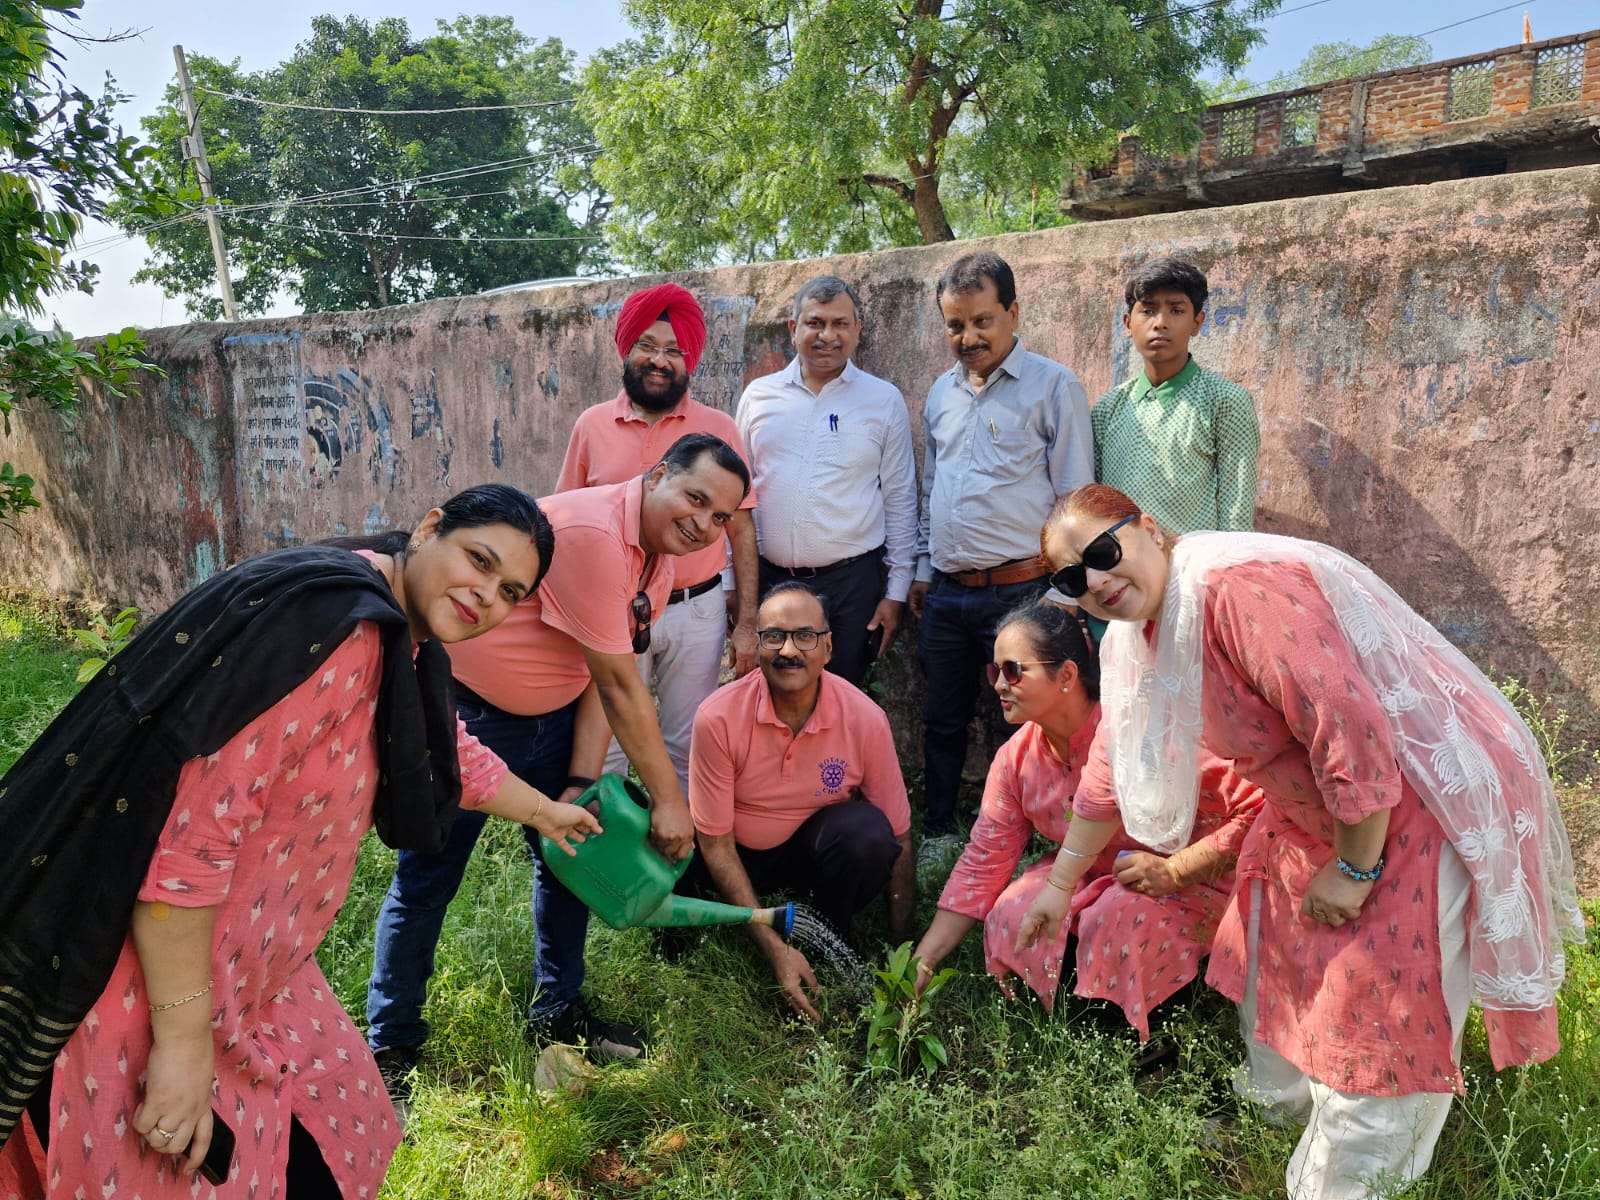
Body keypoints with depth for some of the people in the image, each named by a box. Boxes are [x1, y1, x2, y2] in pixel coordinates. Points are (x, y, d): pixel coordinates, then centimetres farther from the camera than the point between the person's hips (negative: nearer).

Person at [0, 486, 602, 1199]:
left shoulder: (404, 648, 7)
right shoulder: (328, 621, -26)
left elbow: (450, 755, 27)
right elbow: (190, 824, -30)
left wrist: (543, 811, 41)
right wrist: (183, 1036, -24)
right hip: (135, 999, -9)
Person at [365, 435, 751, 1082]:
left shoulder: (659, 566, 0)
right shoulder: (591, 531, -30)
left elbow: (605, 681, -3)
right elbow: (620, 684, -28)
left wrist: (582, 781, -13)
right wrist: (668, 799, -21)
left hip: (552, 715, 9)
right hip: (464, 712, -8)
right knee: (426, 878, 2)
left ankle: (557, 1007, 31)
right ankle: (391, 1044, 20)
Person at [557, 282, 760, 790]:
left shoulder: (719, 429, -1)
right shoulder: (592, 426, 1)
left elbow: (741, 529, 1)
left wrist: (746, 624, -3)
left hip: (696, 612, 0)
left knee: (687, 749, 12)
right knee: (606, 749, 9)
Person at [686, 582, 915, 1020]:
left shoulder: (865, 719, -22)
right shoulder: (718, 717, -24)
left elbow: (898, 839, -12)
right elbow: (715, 841, -18)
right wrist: (774, 948, -22)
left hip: (816, 848, 1)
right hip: (738, 854, 0)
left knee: (869, 831, -32)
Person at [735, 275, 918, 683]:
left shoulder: (885, 400, 1)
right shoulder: (759, 395, 5)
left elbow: (900, 501, 3)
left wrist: (896, 592, 1)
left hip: (853, 579, -1)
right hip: (768, 579, 2)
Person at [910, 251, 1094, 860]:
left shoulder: (1052, 385, -5)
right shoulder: (942, 392, 13)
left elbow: (1075, 498, -6)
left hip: (1019, 591, -5)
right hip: (946, 592, 6)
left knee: (1018, 727, 5)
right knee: (942, 721, 16)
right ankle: (938, 832, 31)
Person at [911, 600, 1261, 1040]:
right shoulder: (1015, 759, -8)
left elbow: (1252, 809, -25)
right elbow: (981, 866, -6)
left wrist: (1175, 870, -33)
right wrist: (921, 963, -9)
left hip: (1188, 883, -5)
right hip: (1088, 879, 5)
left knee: (1118, 917, -34)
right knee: (1010, 918, -20)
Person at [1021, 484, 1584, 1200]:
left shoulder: (1237, 586, -31)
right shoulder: (1133, 639, 0)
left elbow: (1352, 730, -32)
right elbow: (1113, 771, 11)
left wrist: (1354, 870, -18)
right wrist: (1059, 884, 17)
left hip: (1426, 809, -9)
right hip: (1313, 812, 9)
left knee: (1374, 1039, 2)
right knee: (1267, 962, 22)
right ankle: (1280, 1111, 47)